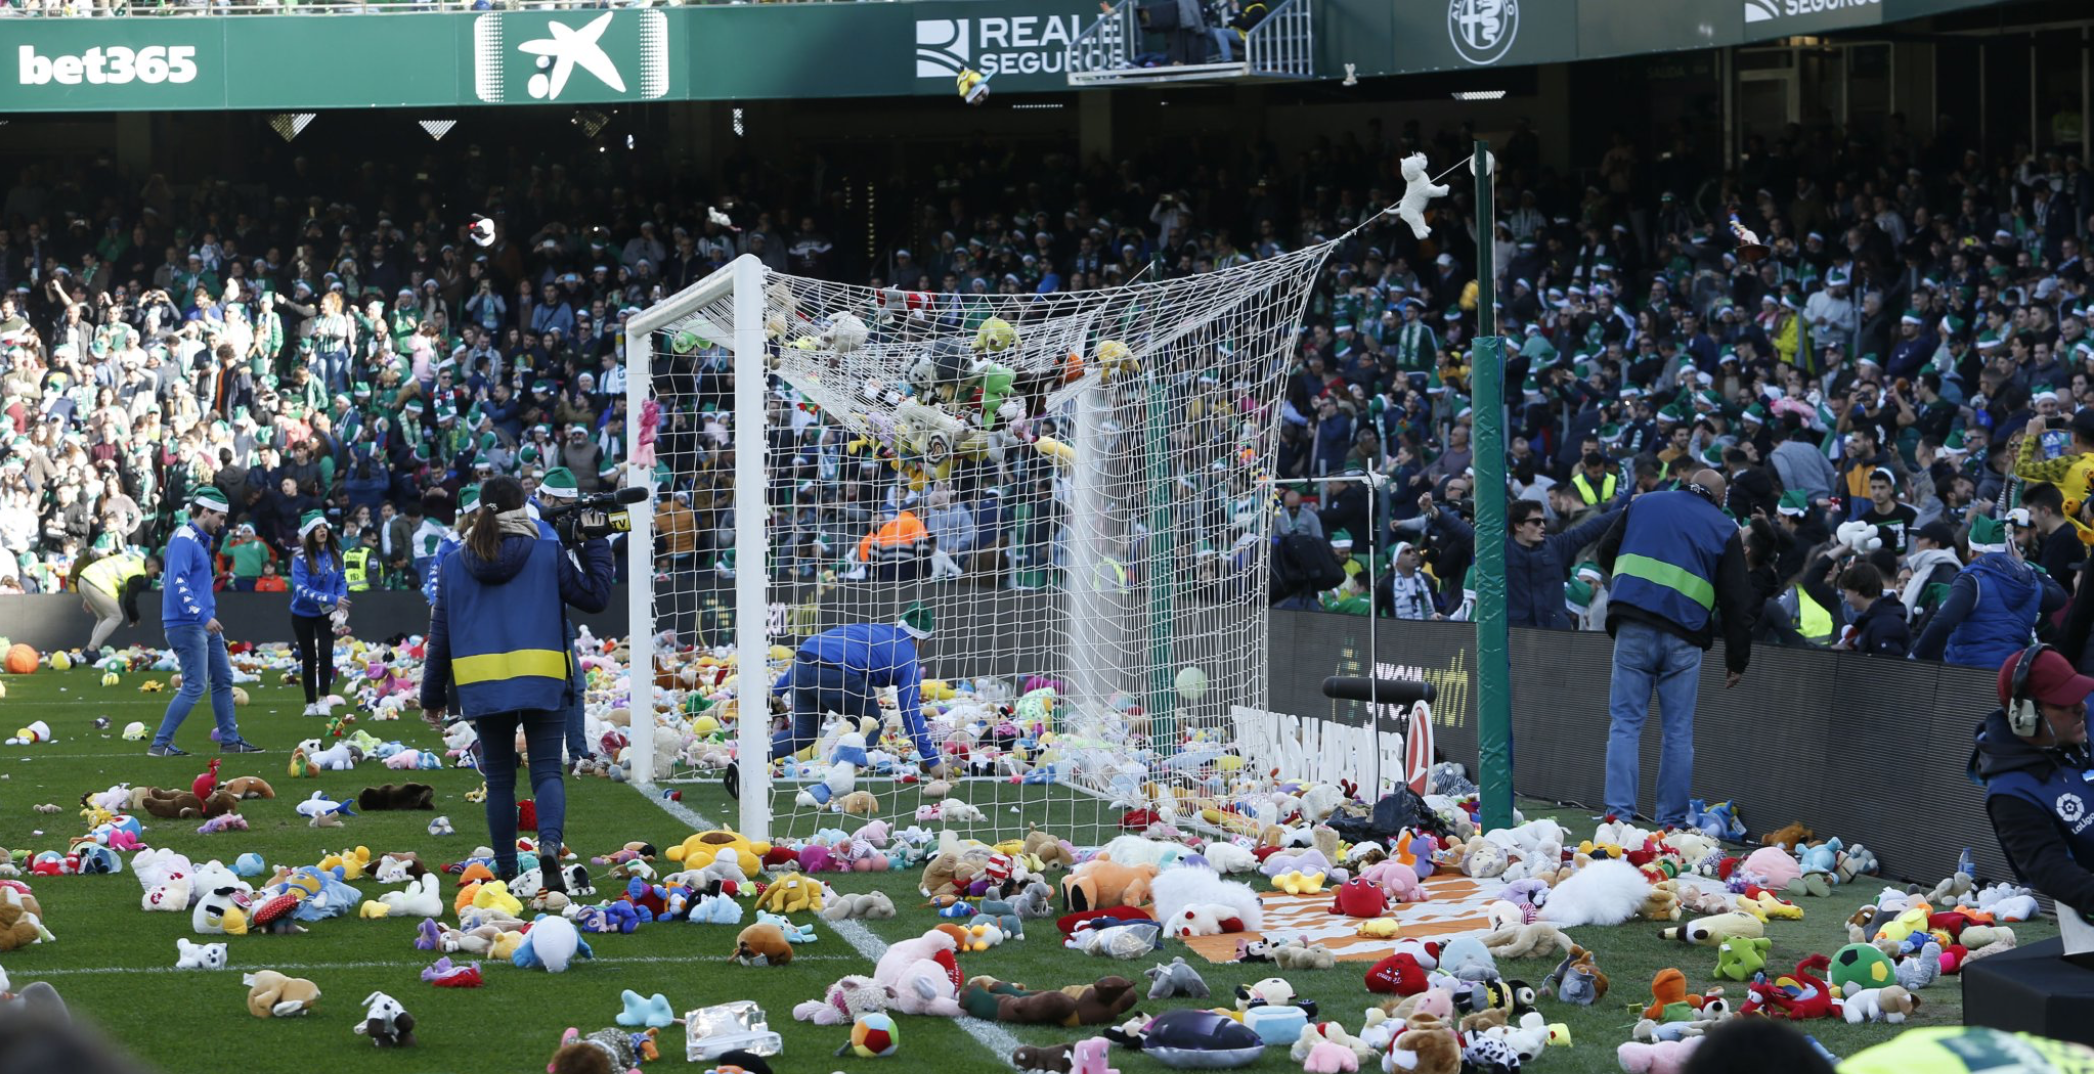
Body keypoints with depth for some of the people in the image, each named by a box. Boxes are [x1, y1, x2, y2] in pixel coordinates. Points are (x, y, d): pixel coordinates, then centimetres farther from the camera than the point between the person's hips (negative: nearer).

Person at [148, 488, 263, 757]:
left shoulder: (201, 540, 17)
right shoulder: (183, 540, -14)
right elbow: (178, 583, -25)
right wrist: (204, 616, -28)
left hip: (206, 625, 10)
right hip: (187, 624, -10)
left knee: (223, 680, 13)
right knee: (194, 687, -11)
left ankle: (230, 740, 20)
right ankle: (160, 744, -7)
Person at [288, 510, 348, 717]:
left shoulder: (334, 554, -7)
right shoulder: (300, 558, -20)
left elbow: (341, 581, 4)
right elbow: (301, 590, -26)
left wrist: (341, 601, -16)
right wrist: (331, 599, -33)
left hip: (326, 614, 2)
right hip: (303, 614, -2)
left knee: (326, 653, -16)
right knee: (309, 659, 7)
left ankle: (323, 699, -7)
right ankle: (310, 704, 18)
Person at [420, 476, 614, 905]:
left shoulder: (454, 564, 6)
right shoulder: (549, 554, -1)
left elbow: (440, 635, 9)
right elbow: (596, 596, 3)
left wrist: (433, 696, 16)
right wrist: (595, 545, 13)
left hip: (483, 687, 2)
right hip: (542, 683, -2)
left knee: (499, 780, 13)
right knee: (547, 772, -1)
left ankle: (506, 870, 16)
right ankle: (550, 845, -28)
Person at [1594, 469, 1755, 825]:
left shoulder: (1643, 504, 15)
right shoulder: (1725, 529, 11)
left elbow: (1606, 553, 21)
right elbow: (1737, 602, 7)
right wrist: (1737, 660, 11)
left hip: (1633, 628, 1)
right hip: (1684, 638, -1)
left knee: (1626, 723, 3)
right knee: (1679, 731, 6)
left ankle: (1619, 812, -6)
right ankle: (1672, 820, 6)